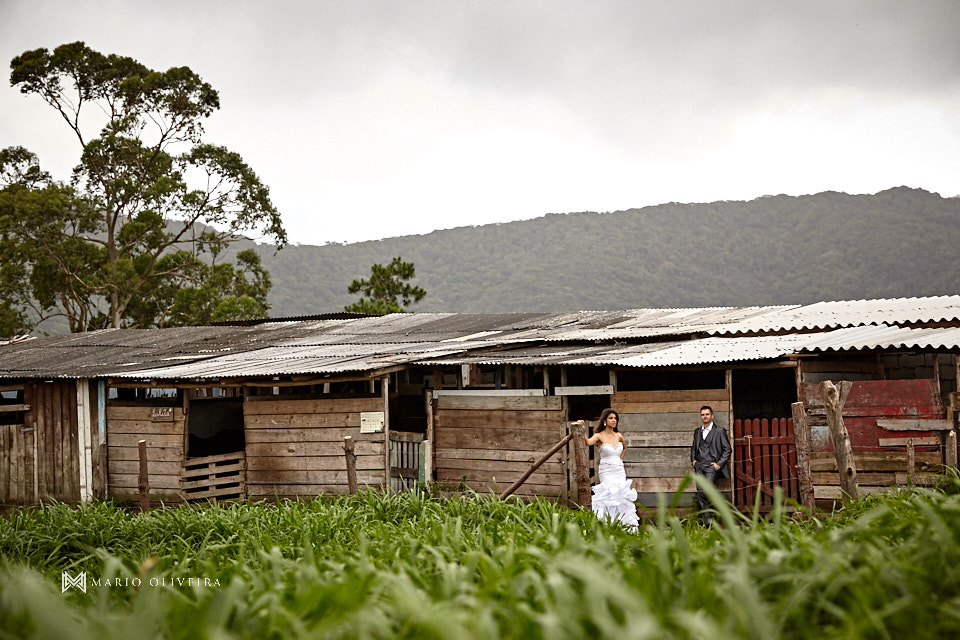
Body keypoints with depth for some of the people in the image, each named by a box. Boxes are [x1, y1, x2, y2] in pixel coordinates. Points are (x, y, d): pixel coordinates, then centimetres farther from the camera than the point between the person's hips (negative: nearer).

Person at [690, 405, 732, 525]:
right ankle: (706, 519, -3)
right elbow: (693, 447, 31)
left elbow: (727, 450, 2)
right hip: (699, 466, 5)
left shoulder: (719, 431, 2)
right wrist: (693, 460, 14)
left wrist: (719, 464, -6)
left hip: (711, 466, -5)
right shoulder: (697, 432, 18)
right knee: (700, 491, -6)